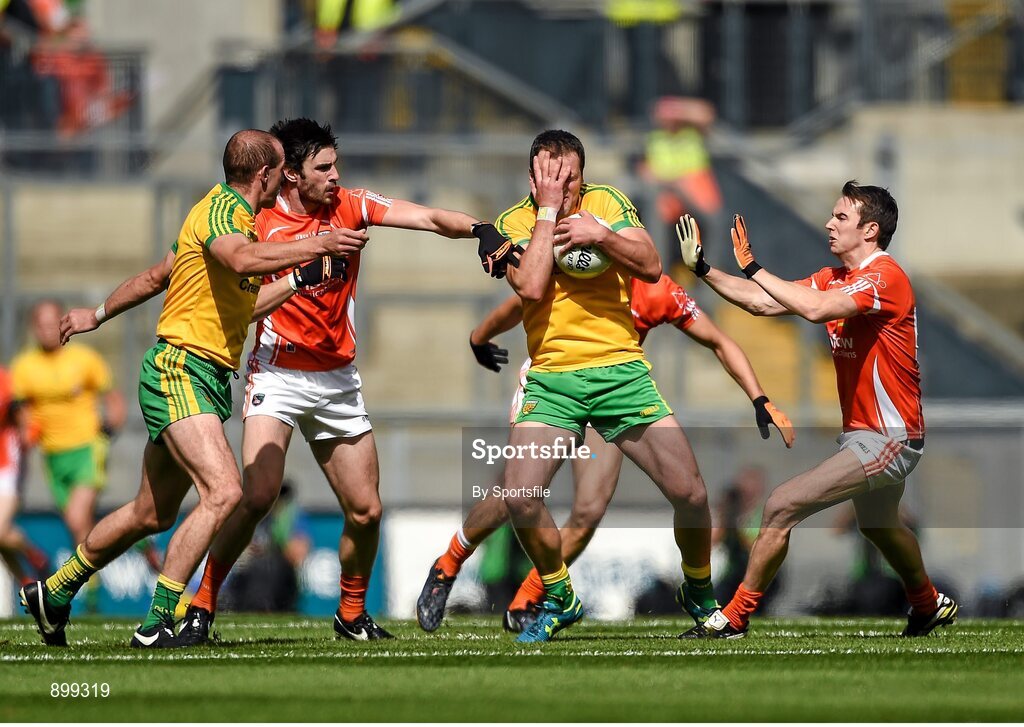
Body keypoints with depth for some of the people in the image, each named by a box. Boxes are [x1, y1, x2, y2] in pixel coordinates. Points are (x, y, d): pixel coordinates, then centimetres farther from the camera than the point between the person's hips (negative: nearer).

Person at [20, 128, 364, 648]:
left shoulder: (230, 213, 19)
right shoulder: (219, 211, -13)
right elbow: (244, 260, -36)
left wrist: (301, 280, 34)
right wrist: (316, 246, -37)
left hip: (208, 379, 10)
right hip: (178, 373, -10)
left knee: (152, 515, 17)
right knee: (223, 491, -24)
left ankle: (53, 594, 32)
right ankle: (157, 623, -23)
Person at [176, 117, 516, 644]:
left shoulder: (350, 207, 0)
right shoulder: (259, 223, -7)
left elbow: (429, 219, -11)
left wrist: (478, 229, -28)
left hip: (338, 382, 4)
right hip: (278, 377, -4)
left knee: (366, 511, 3)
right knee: (258, 497, -21)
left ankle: (352, 614, 25)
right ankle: (201, 606, -9)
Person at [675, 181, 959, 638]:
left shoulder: (885, 276, -19)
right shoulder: (833, 278, 9)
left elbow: (815, 308, -33)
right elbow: (763, 303, 8)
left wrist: (751, 266, -27)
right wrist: (702, 268, 1)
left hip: (887, 439, -10)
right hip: (860, 431, 10)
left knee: (781, 506, -16)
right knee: (878, 527, 31)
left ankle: (734, 618, -8)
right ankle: (930, 606, 54)